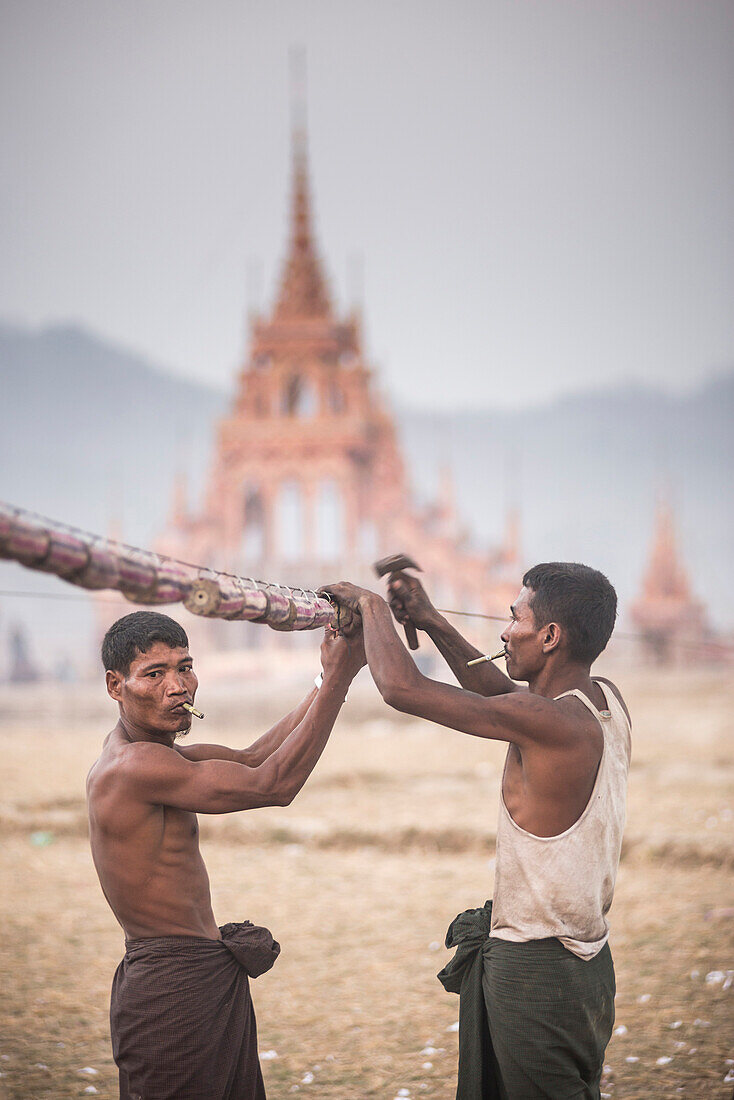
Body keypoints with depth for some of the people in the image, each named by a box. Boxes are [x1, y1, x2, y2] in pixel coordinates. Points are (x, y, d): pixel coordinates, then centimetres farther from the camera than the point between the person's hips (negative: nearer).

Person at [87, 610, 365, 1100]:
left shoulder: (138, 749, 13)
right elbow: (273, 785, -19)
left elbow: (251, 759, 15)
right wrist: (338, 678, -15)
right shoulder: (136, 765, -19)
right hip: (174, 988, -10)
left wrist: (328, 679, 6)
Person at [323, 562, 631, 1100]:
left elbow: (402, 687, -22)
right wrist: (432, 621, 17)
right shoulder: (608, 703, 3)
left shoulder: (546, 721, -24)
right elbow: (503, 692, 22)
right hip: (589, 963, 9)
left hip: (534, 971, -9)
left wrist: (372, 606, -4)